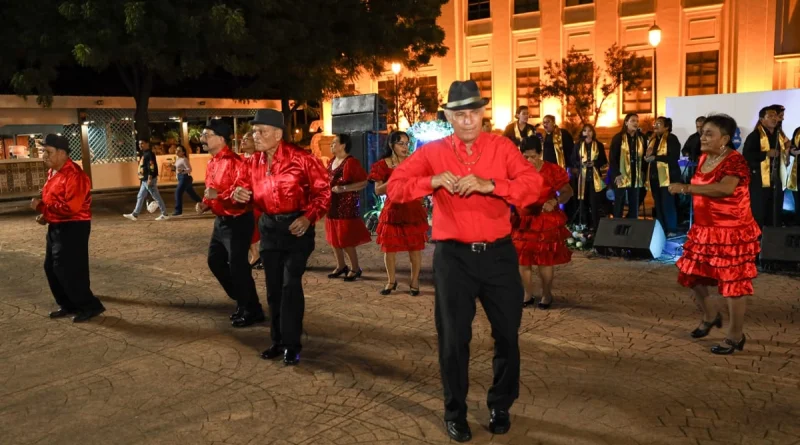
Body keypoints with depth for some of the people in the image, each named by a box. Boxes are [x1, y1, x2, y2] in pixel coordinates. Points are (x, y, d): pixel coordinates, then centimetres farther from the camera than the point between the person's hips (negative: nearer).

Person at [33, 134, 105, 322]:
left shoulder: (74, 175, -21)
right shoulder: (53, 172, 11)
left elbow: (70, 207, -28)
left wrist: (41, 206, -23)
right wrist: (45, 216, 8)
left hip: (73, 227, -10)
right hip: (57, 226, 10)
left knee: (66, 269, -9)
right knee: (51, 267, 14)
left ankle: (89, 306, 2)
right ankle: (68, 305, 25)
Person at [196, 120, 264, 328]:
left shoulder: (234, 161, -20)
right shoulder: (212, 162, 11)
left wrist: (218, 196, -36)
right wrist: (206, 203, 6)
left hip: (238, 221, -10)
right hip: (221, 220, 10)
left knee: (238, 266, -4)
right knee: (215, 260, 16)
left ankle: (252, 310, 12)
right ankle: (242, 301, 29)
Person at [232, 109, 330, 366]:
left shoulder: (301, 158, -16)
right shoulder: (254, 162, 1)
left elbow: (323, 190, -10)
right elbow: (253, 191, 16)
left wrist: (308, 218, -22)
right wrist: (242, 194, -8)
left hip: (296, 226, -5)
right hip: (269, 227, 6)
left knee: (290, 284, -9)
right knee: (273, 286, 11)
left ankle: (292, 345, 4)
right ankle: (278, 340, 25)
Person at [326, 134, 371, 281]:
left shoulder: (351, 162, -14)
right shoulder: (332, 162, 11)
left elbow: (364, 183, -18)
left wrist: (343, 188, -24)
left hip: (346, 207, -8)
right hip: (332, 206, 9)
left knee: (346, 240, -5)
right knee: (333, 238, 13)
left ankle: (355, 269, 9)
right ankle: (341, 266, 26)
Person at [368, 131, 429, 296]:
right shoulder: (383, 164, 0)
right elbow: (378, 191, -4)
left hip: (413, 209, 1)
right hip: (393, 209, 0)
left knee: (415, 246, 1)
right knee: (389, 246, 4)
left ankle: (414, 281, 13)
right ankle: (391, 281, 20)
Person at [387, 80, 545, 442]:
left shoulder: (502, 147, 2)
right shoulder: (433, 152, 1)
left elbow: (534, 186, -10)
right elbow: (395, 187, -5)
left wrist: (489, 185, -23)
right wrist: (433, 181, -20)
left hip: (498, 253, 1)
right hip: (453, 256, -1)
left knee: (508, 333, 12)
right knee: (453, 337, 8)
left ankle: (500, 406, 34)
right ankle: (455, 412, 27)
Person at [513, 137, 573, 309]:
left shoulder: (552, 171, -11)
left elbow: (567, 192, -12)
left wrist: (554, 201, -31)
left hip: (546, 221, -3)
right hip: (523, 221, 3)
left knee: (544, 260, 2)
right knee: (522, 260, 6)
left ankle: (547, 294, 21)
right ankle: (528, 294, 22)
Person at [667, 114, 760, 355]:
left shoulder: (735, 161, -18)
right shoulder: (704, 158, 8)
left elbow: (726, 188, -39)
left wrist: (687, 187, -38)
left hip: (732, 232, -9)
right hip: (704, 230, 9)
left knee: (732, 283, 0)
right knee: (692, 274, 15)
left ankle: (735, 336, 15)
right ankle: (710, 316, 39)